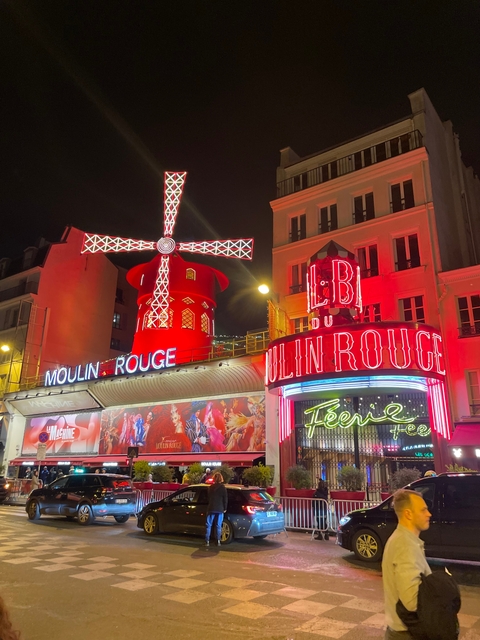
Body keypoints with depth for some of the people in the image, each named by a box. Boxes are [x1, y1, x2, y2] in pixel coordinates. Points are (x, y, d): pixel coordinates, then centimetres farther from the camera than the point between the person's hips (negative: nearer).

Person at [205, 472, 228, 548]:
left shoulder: (210, 487, 3)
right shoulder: (223, 487, -5)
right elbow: (225, 499, -3)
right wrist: (225, 508, 5)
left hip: (211, 508, 1)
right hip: (220, 509, -1)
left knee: (208, 525, 6)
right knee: (218, 526, 6)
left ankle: (207, 541, 3)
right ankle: (218, 541, 7)